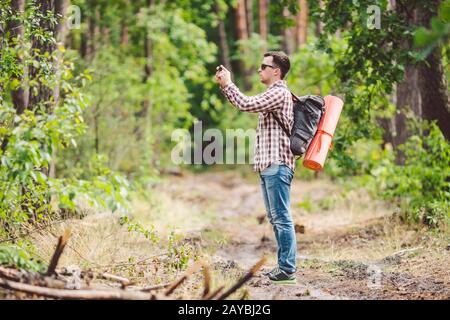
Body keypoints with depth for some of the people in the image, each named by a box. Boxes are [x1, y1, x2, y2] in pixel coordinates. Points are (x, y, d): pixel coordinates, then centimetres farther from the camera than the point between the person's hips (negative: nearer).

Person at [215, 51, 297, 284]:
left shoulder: (279, 93, -11)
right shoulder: (272, 94, 23)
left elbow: (245, 104, -19)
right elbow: (245, 104, 32)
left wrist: (228, 84, -6)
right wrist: (224, 85, 22)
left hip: (277, 165, -11)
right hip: (268, 166, 11)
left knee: (281, 217, -11)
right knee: (275, 219, 11)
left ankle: (288, 270, -11)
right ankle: (284, 265, 15)